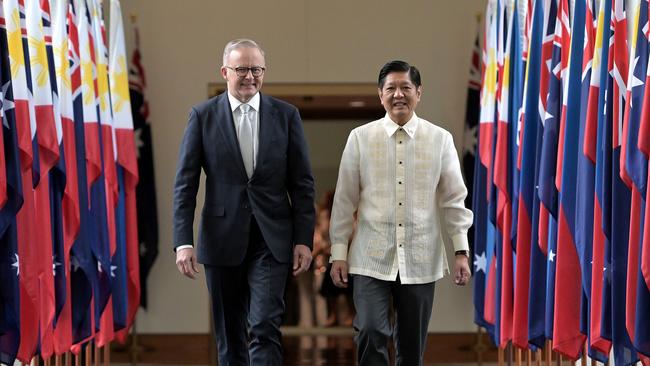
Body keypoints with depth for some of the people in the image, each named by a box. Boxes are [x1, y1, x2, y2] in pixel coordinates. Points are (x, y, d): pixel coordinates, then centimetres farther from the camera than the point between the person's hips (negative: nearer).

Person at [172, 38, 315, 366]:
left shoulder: (286, 115, 4)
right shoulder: (203, 116, 1)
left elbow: (302, 182, 5)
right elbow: (185, 183, -1)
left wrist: (304, 239, -1)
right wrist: (183, 242, -9)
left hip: (271, 240, 0)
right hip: (223, 240, 1)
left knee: (265, 327, -10)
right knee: (230, 334, 10)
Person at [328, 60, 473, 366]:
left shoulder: (440, 139, 3)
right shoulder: (360, 138, 2)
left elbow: (454, 199, 6)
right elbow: (345, 199, 4)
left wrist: (461, 251, 1)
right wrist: (338, 252, 3)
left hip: (420, 260, 1)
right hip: (372, 259, -1)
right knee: (371, 333, -14)